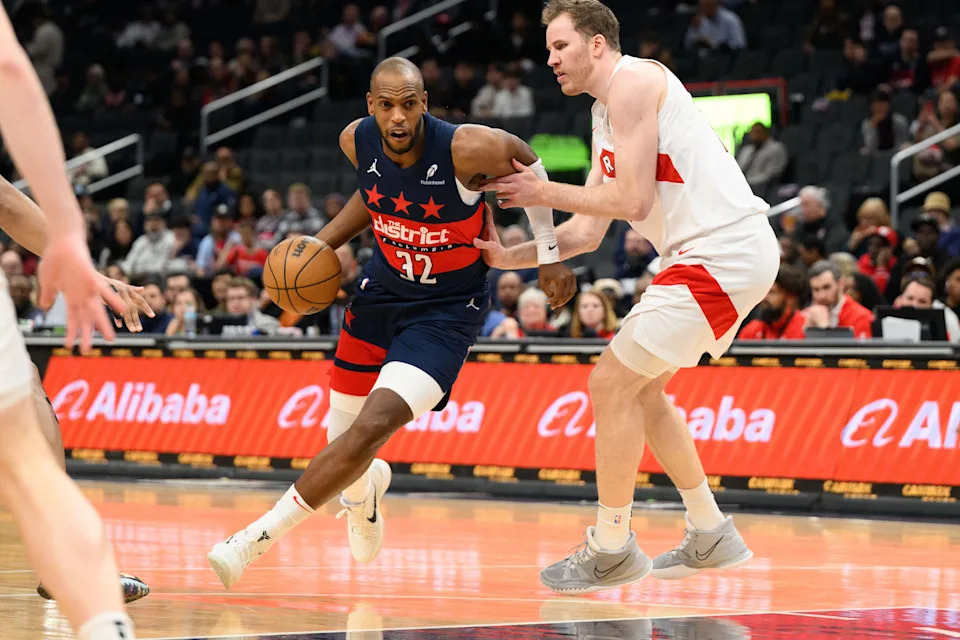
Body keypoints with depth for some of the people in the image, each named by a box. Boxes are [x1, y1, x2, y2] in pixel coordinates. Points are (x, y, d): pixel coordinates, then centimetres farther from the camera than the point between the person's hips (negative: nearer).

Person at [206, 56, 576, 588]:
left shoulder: (467, 149, -28)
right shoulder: (358, 141, -13)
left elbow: (529, 166, -6)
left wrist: (549, 254, -1)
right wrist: (322, 244, 2)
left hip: (448, 307, -5)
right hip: (383, 286, 5)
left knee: (373, 426, -22)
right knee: (343, 436, 12)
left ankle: (260, 536, -16)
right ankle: (365, 489, 52)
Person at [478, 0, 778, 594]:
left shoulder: (632, 82, -10)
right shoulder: (607, 116, 21)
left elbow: (632, 201, -18)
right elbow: (587, 232, 21)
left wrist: (545, 192, -7)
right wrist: (510, 256, 10)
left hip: (723, 251, -10)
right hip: (728, 255, 10)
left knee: (611, 383, -6)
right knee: (641, 387, 20)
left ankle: (612, 549, 3)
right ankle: (711, 535, 27)